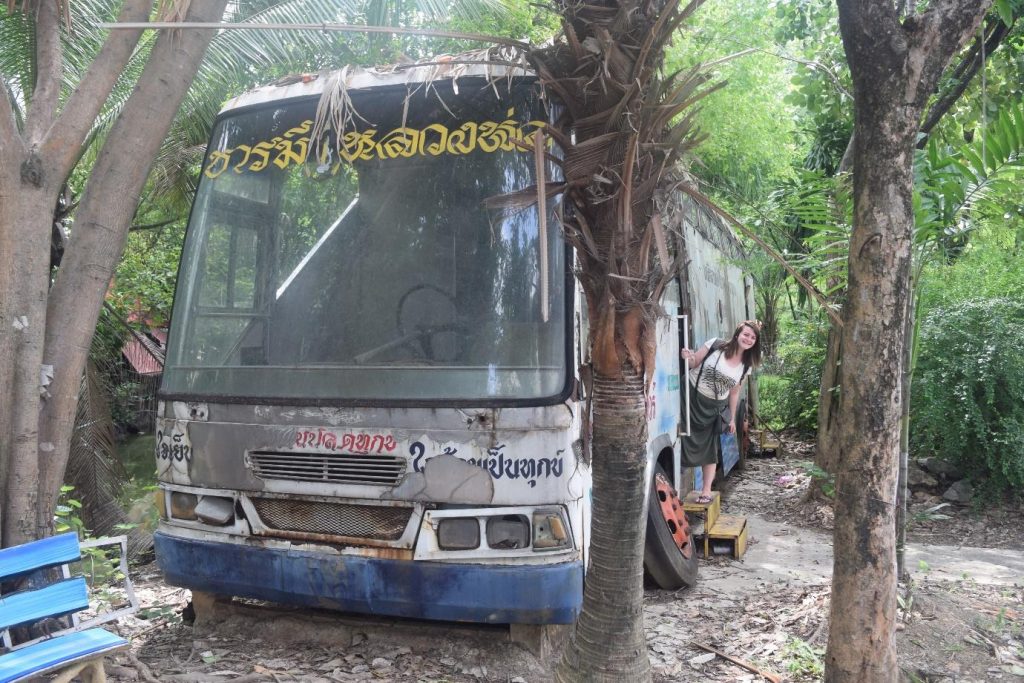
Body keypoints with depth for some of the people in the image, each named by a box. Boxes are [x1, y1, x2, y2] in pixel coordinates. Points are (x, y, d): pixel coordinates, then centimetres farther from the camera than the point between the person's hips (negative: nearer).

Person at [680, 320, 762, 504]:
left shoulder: (746, 366, 2)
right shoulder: (715, 345, -11)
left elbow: (734, 393, 11)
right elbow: (693, 363, -4)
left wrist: (732, 418, 12)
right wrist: (687, 358, -28)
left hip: (713, 408, 4)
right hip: (692, 397, -4)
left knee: (710, 449, 7)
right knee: (689, 444, -6)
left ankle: (706, 492, 12)